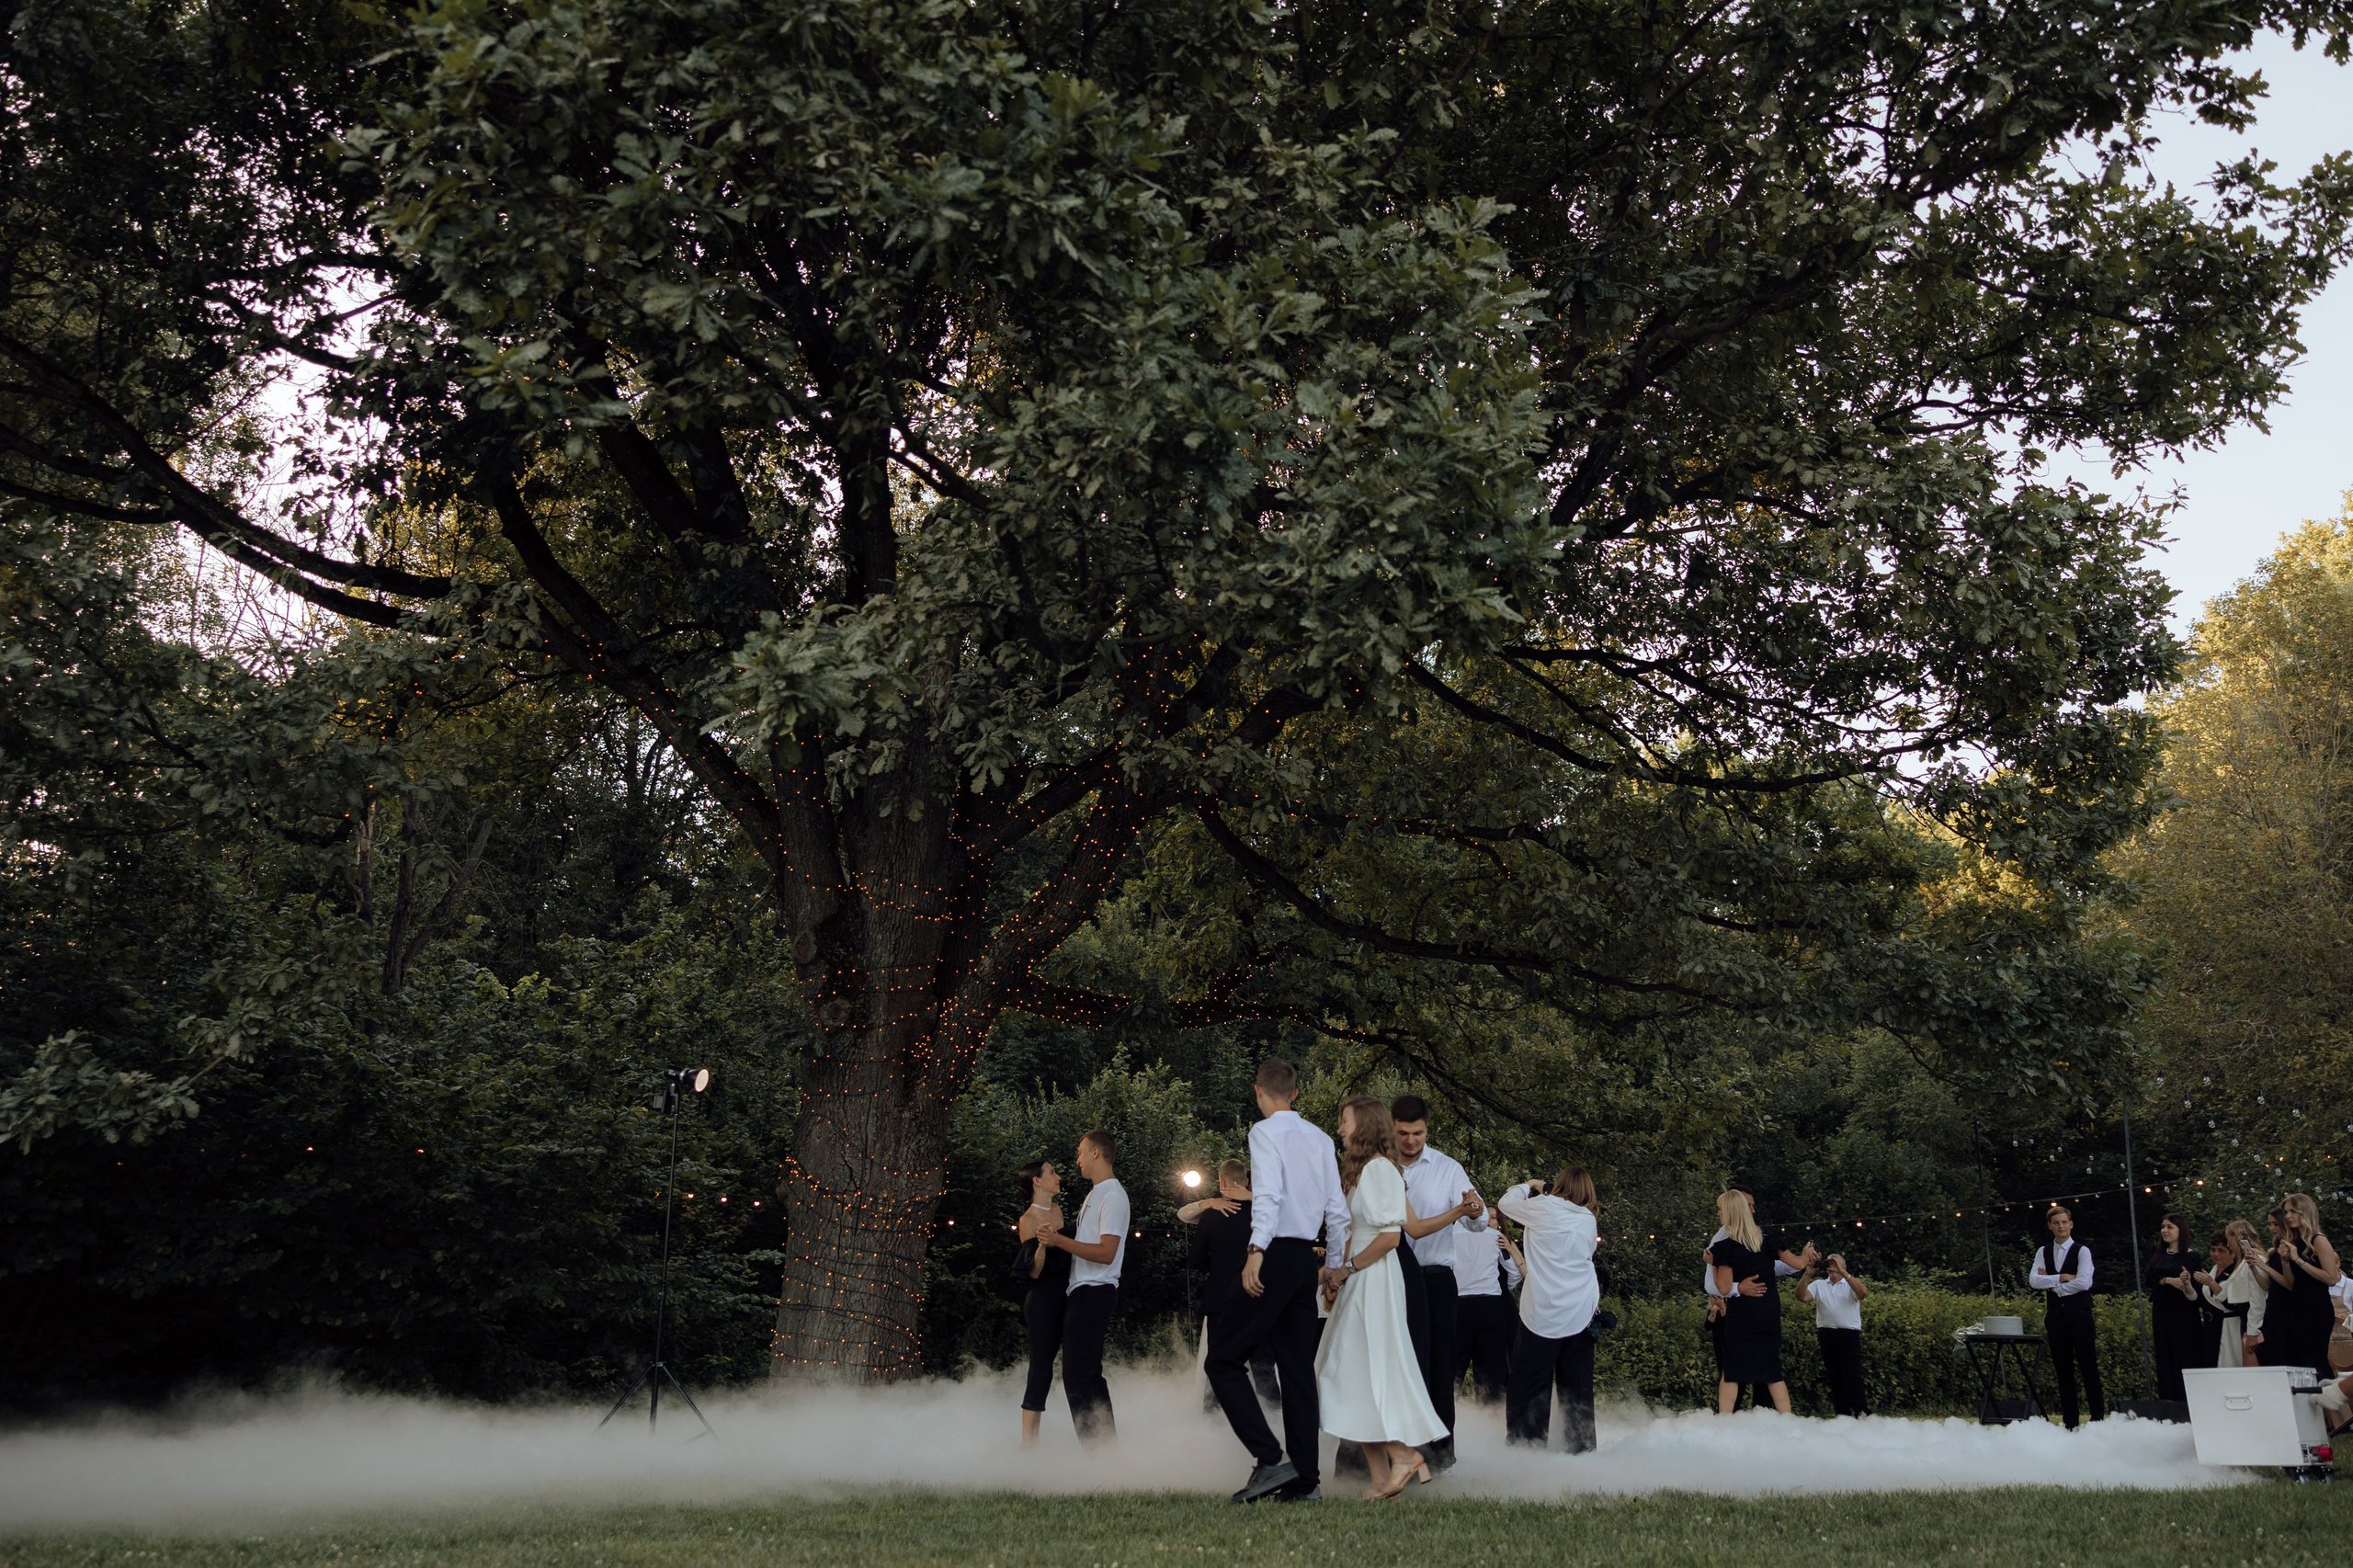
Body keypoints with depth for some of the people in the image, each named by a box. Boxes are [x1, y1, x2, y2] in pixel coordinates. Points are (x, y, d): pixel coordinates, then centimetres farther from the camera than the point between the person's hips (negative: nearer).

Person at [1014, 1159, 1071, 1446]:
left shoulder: (1057, 1210, 10)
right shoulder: (1028, 1220, -12)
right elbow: (1034, 1271, -19)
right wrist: (1042, 1245, -31)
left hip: (1064, 1298, 8)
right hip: (1043, 1301, -8)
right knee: (1041, 1370, -6)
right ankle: (1027, 1441, -1)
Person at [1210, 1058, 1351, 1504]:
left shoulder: (1265, 1132, -6)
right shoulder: (1320, 1139, 13)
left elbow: (1269, 1194, -20)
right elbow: (1337, 1209, 14)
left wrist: (1257, 1251, -29)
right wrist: (1336, 1265, 24)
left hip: (1275, 1255, -7)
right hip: (1307, 1259, 7)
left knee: (1224, 1361, -1)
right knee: (1298, 1369, 10)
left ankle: (1270, 1459, -10)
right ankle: (1305, 1480, 10)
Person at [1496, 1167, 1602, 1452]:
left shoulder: (1544, 1207, -6)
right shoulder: (1590, 1220, 8)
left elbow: (1505, 1202, 7)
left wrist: (1528, 1186, 24)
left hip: (1543, 1313, -4)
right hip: (1582, 1314, 5)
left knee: (1529, 1385, 1)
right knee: (1578, 1387, 11)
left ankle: (1524, 1442, -2)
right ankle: (1581, 1445, 13)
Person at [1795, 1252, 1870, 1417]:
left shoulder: (1851, 1285, 8)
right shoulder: (1818, 1285, 14)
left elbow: (1863, 1292, -15)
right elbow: (1802, 1296, -2)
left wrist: (1842, 1272, -20)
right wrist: (1807, 1274, -13)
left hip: (1849, 1334, -3)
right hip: (1827, 1335, 3)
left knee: (1852, 1376, -10)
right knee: (1834, 1377, 6)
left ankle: (1862, 1414, -6)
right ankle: (1842, 1415, 11)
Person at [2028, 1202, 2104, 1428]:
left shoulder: (2082, 1251, -2)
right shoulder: (2043, 1252, 9)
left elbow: (2084, 1282, -16)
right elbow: (2034, 1280, -4)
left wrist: (2053, 1285, -10)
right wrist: (2062, 1277, -14)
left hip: (2079, 1314, -4)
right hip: (2056, 1315, 4)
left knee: (2089, 1367, -1)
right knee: (2063, 1370, 7)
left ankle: (2099, 1417, 6)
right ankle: (2070, 1422, 12)